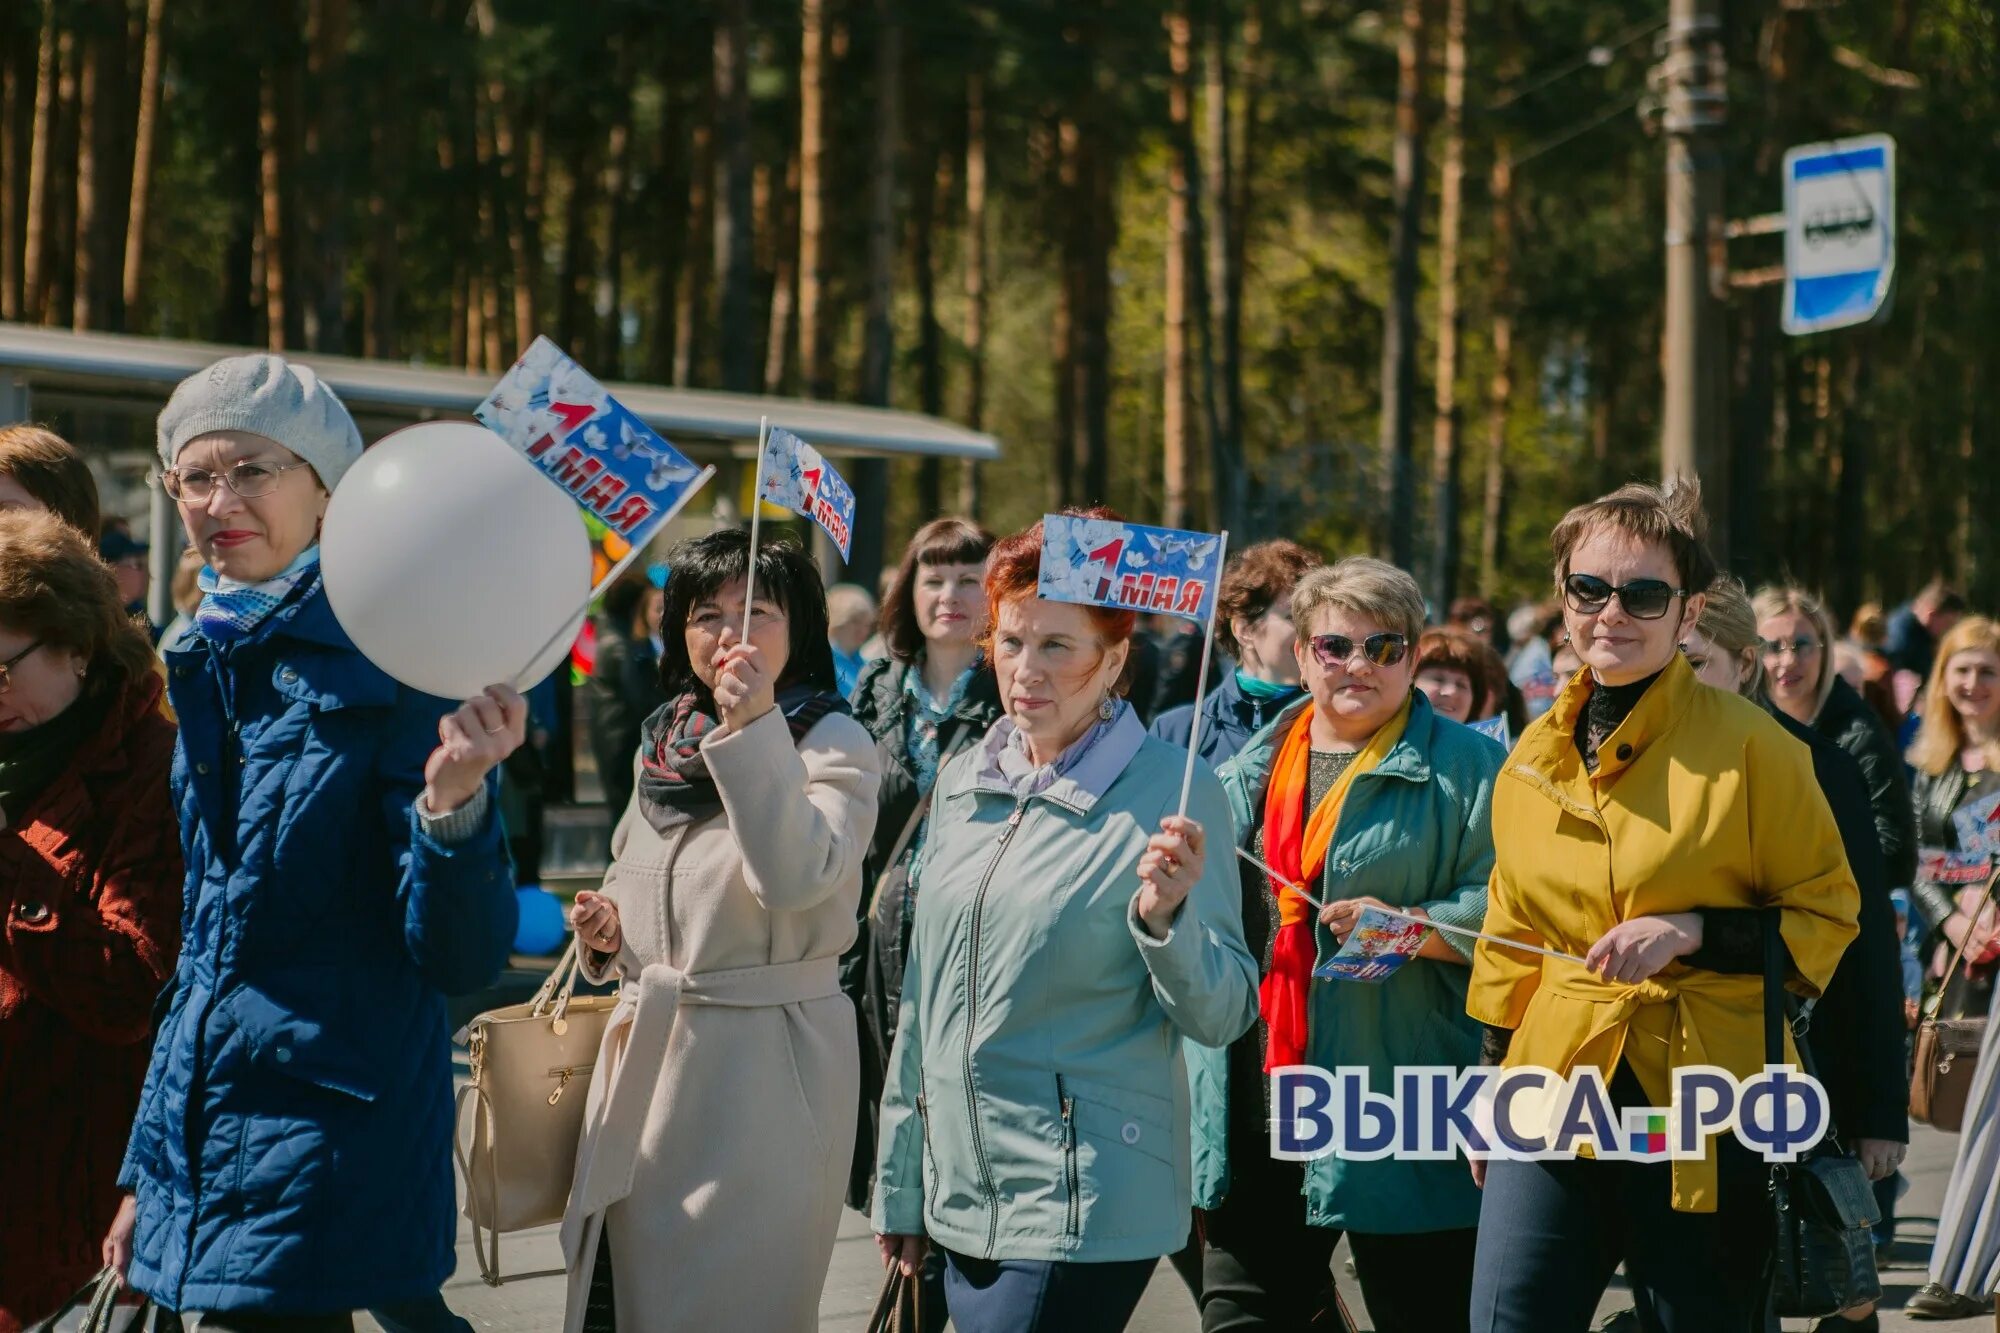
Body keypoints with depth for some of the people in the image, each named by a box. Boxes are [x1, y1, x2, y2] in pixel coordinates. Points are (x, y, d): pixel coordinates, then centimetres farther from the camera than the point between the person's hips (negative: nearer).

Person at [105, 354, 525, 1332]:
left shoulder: (391, 670, -10)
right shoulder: (207, 674, 10)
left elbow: (463, 958, -15)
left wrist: (452, 805, -33)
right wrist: (147, 1169, 19)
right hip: (202, 1159, 6)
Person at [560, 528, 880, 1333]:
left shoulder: (833, 745, -8)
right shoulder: (666, 743, 10)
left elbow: (799, 876, -27)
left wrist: (756, 726, -30)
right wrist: (608, 930, 4)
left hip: (765, 1065, -6)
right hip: (647, 1051, 6)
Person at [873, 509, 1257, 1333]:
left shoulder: (1173, 795, -9)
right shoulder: (963, 782, 9)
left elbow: (1221, 1016, -8)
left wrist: (1167, 916, -27)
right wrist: (900, 1182, 16)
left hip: (1084, 1207, -6)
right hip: (962, 1196, 6)